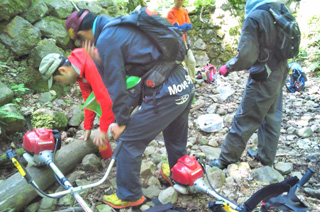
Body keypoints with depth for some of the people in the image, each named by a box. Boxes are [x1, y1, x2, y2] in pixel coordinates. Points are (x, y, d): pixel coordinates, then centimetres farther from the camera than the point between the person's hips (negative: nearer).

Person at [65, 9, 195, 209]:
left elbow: (116, 85, -10)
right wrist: (101, 60, 11)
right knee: (176, 139, 28)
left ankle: (129, 196, 23)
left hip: (165, 95, -9)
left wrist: (122, 121, -1)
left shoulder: (106, 40, -11)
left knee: (130, 141, 6)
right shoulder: (122, 25, 15)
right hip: (186, 85, 9)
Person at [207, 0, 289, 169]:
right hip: (280, 73, 8)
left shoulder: (253, 18, -19)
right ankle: (266, 157, 33)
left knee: (244, 121, 1)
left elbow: (245, 58, -21)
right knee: (272, 117, 18)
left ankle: (225, 160, 14)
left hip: (264, 79, -8)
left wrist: (227, 67, -6)